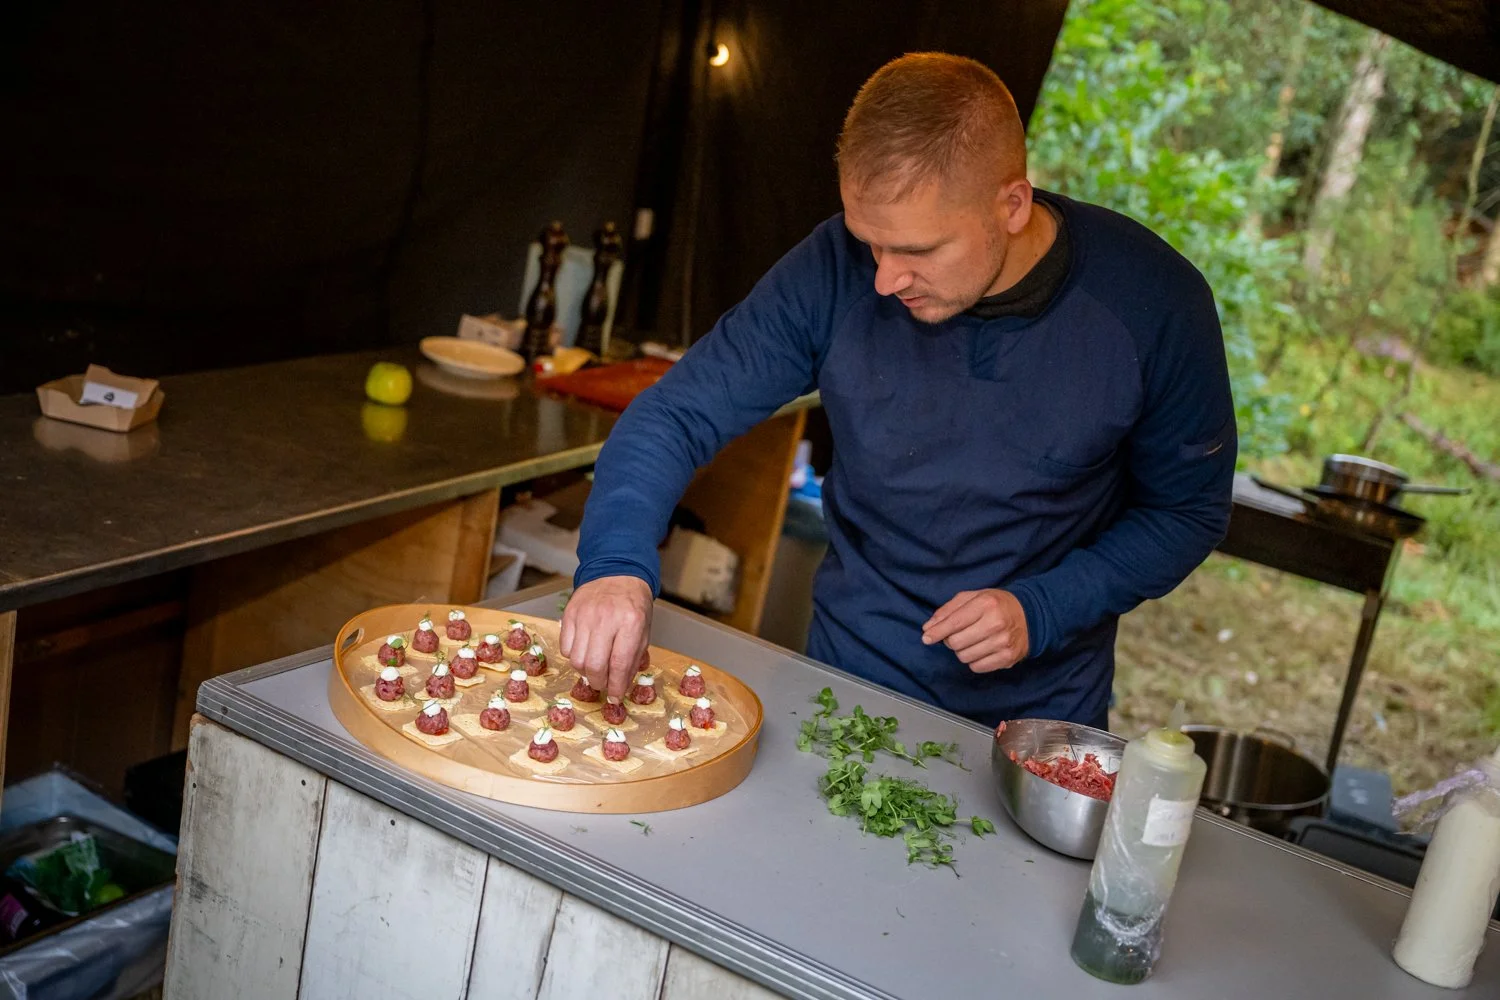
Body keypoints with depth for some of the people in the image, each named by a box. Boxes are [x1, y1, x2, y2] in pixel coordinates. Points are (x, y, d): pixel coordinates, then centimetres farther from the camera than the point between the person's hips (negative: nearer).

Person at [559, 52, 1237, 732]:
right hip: (850, 685, -2)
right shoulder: (835, 271, -16)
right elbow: (678, 414, -11)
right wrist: (617, 562, -30)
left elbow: (1190, 511, -4)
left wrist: (1040, 611, -17)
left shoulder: (1152, 301, -16)